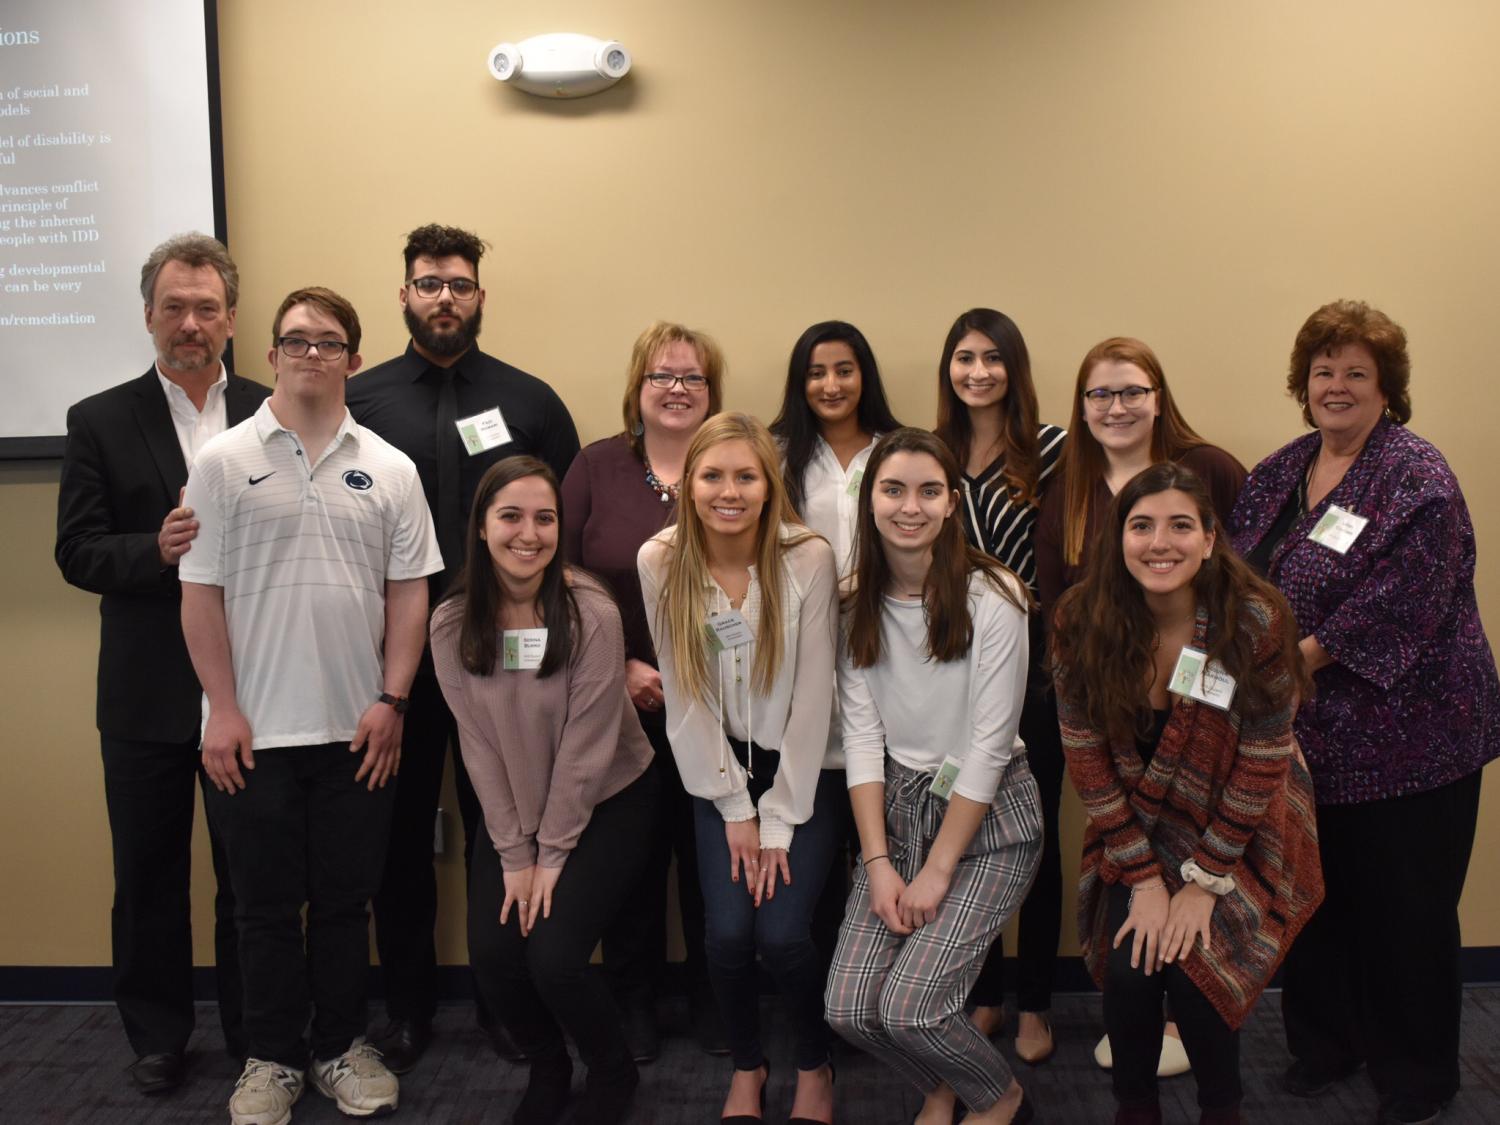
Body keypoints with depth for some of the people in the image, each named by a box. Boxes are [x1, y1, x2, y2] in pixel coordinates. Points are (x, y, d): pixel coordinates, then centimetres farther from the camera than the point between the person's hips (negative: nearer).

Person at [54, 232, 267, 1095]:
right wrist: (157, 548, -21)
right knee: (149, 873, 13)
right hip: (147, 692, 0)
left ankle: (256, 1034, 28)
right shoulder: (100, 422, 1)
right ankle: (158, 1036, 31)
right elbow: (78, 554, -4)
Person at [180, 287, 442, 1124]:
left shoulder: (389, 469, 4)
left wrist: (391, 701, -3)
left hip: (357, 729, 1)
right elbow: (201, 594, -2)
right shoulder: (225, 462, 0)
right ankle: (273, 1057, 25)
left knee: (346, 899, 11)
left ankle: (344, 1047, 27)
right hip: (254, 731, -1)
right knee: (266, 904, 10)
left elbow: (409, 593, 4)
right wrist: (222, 711, -6)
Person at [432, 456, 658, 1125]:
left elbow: (585, 749, -17)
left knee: (553, 956, -17)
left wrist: (553, 856, -13)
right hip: (514, 813, 4)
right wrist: (514, 855, -7)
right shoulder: (452, 626, -9)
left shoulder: (591, 614, -19)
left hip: (607, 801, -3)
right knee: (491, 953, -12)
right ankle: (547, 1070, 20)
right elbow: (480, 747, -6)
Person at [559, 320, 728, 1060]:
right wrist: (619, 669, -9)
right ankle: (632, 1005, 27)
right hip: (619, 712, 0)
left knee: (711, 859, 9)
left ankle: (712, 1001, 29)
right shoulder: (597, 467, 1)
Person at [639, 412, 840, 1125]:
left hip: (803, 767, -1)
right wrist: (736, 809, -7)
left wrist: (779, 821, -13)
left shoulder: (809, 559, -17)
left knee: (782, 932, -13)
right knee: (728, 932, -11)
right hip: (720, 768, 2)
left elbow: (812, 695, -14)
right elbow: (684, 697, -7)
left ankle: (813, 1065, 19)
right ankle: (746, 1064, 21)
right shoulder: (660, 562, -11)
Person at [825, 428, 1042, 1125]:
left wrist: (938, 870, -13)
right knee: (849, 1008, -7)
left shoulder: (991, 596, -14)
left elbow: (989, 744, -14)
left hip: (988, 814, -4)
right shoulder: (857, 600, -1)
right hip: (898, 807, 4)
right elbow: (862, 735, -2)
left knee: (909, 1005, -16)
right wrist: (878, 862, -8)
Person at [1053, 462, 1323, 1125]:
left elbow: (1261, 766, -15)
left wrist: (1205, 881, -14)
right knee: (1128, 964, -15)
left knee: (1192, 962, -17)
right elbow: (1088, 761, -11)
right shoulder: (1081, 622, -16)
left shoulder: (1257, 623, -21)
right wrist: (1142, 877, -12)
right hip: (1135, 836, 2)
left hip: (1237, 838, -1)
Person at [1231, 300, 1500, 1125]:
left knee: (1404, 908, 7)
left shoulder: (1416, 480, -12)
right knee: (1316, 894, 16)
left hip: (1403, 734, -6)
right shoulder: (1278, 475, 9)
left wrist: (1303, 655, -18)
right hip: (1307, 736, 6)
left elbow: (1401, 603, -22)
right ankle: (1324, 1043, 35)